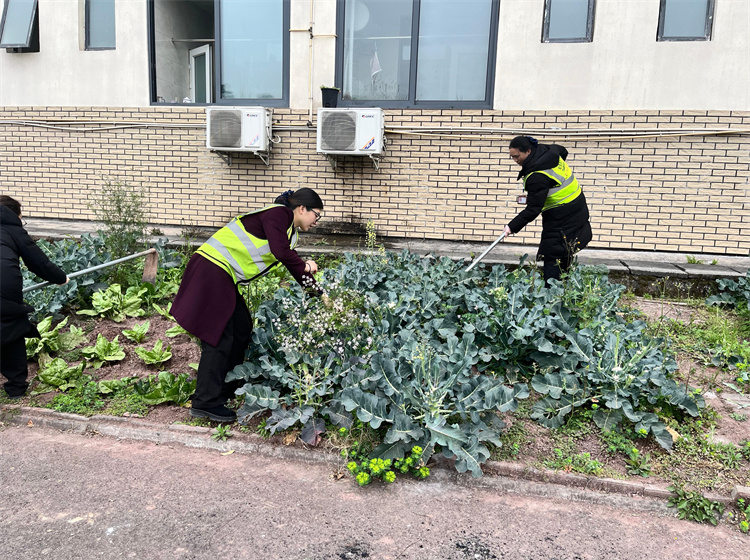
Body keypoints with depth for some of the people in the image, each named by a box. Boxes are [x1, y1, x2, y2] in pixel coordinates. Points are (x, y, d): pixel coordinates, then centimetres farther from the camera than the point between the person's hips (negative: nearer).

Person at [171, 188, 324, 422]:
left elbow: (291, 264, 23)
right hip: (212, 270, -10)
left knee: (242, 328, 16)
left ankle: (227, 389, 29)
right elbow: (280, 252, -25)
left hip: (224, 277, 10)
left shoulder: (289, 230, 17)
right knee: (219, 337, -8)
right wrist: (304, 266, -8)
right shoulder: (278, 214, -12)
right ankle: (205, 403, 0)